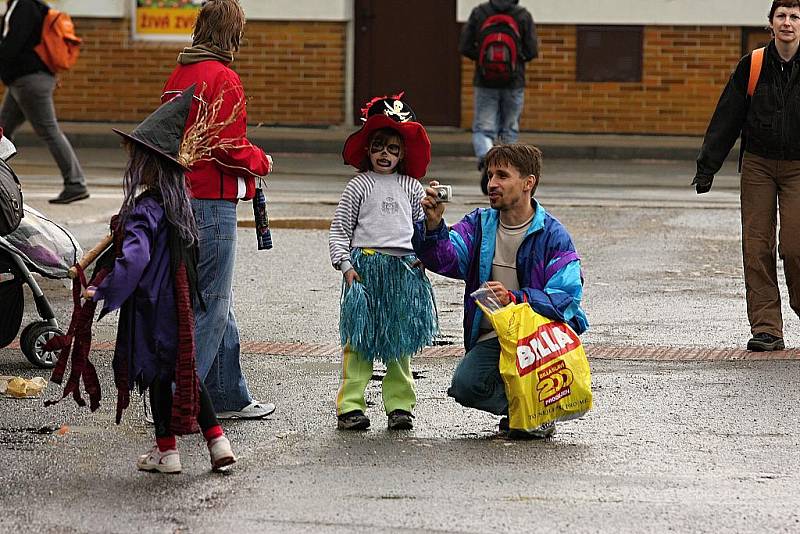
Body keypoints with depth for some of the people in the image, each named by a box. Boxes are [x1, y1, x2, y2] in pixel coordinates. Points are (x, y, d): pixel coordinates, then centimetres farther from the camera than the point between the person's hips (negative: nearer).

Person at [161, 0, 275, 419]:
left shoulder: (178, 75, 12)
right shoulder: (223, 78, -14)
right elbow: (230, 148, -18)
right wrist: (261, 162, 0)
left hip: (180, 194, 9)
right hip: (212, 203, -9)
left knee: (219, 303, 16)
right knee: (210, 304, -3)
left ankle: (230, 397, 23)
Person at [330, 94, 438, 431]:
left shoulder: (412, 188, 11)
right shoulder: (359, 186, 4)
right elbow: (339, 229, 3)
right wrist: (345, 265, -6)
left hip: (404, 268, 3)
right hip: (365, 264, -3)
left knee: (399, 339, 6)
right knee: (358, 339, -4)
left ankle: (399, 404, 12)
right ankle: (350, 405, -3)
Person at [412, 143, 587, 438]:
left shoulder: (552, 235, -6)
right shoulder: (479, 224, 8)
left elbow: (566, 298, -16)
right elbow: (445, 259, -8)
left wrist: (515, 299, -31)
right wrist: (433, 225, -28)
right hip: (491, 339, 3)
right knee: (466, 384, -25)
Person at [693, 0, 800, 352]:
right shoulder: (752, 66, -1)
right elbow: (727, 118, 4)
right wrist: (707, 166, 1)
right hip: (758, 165, 2)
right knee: (756, 247, -3)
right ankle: (766, 328, 2)